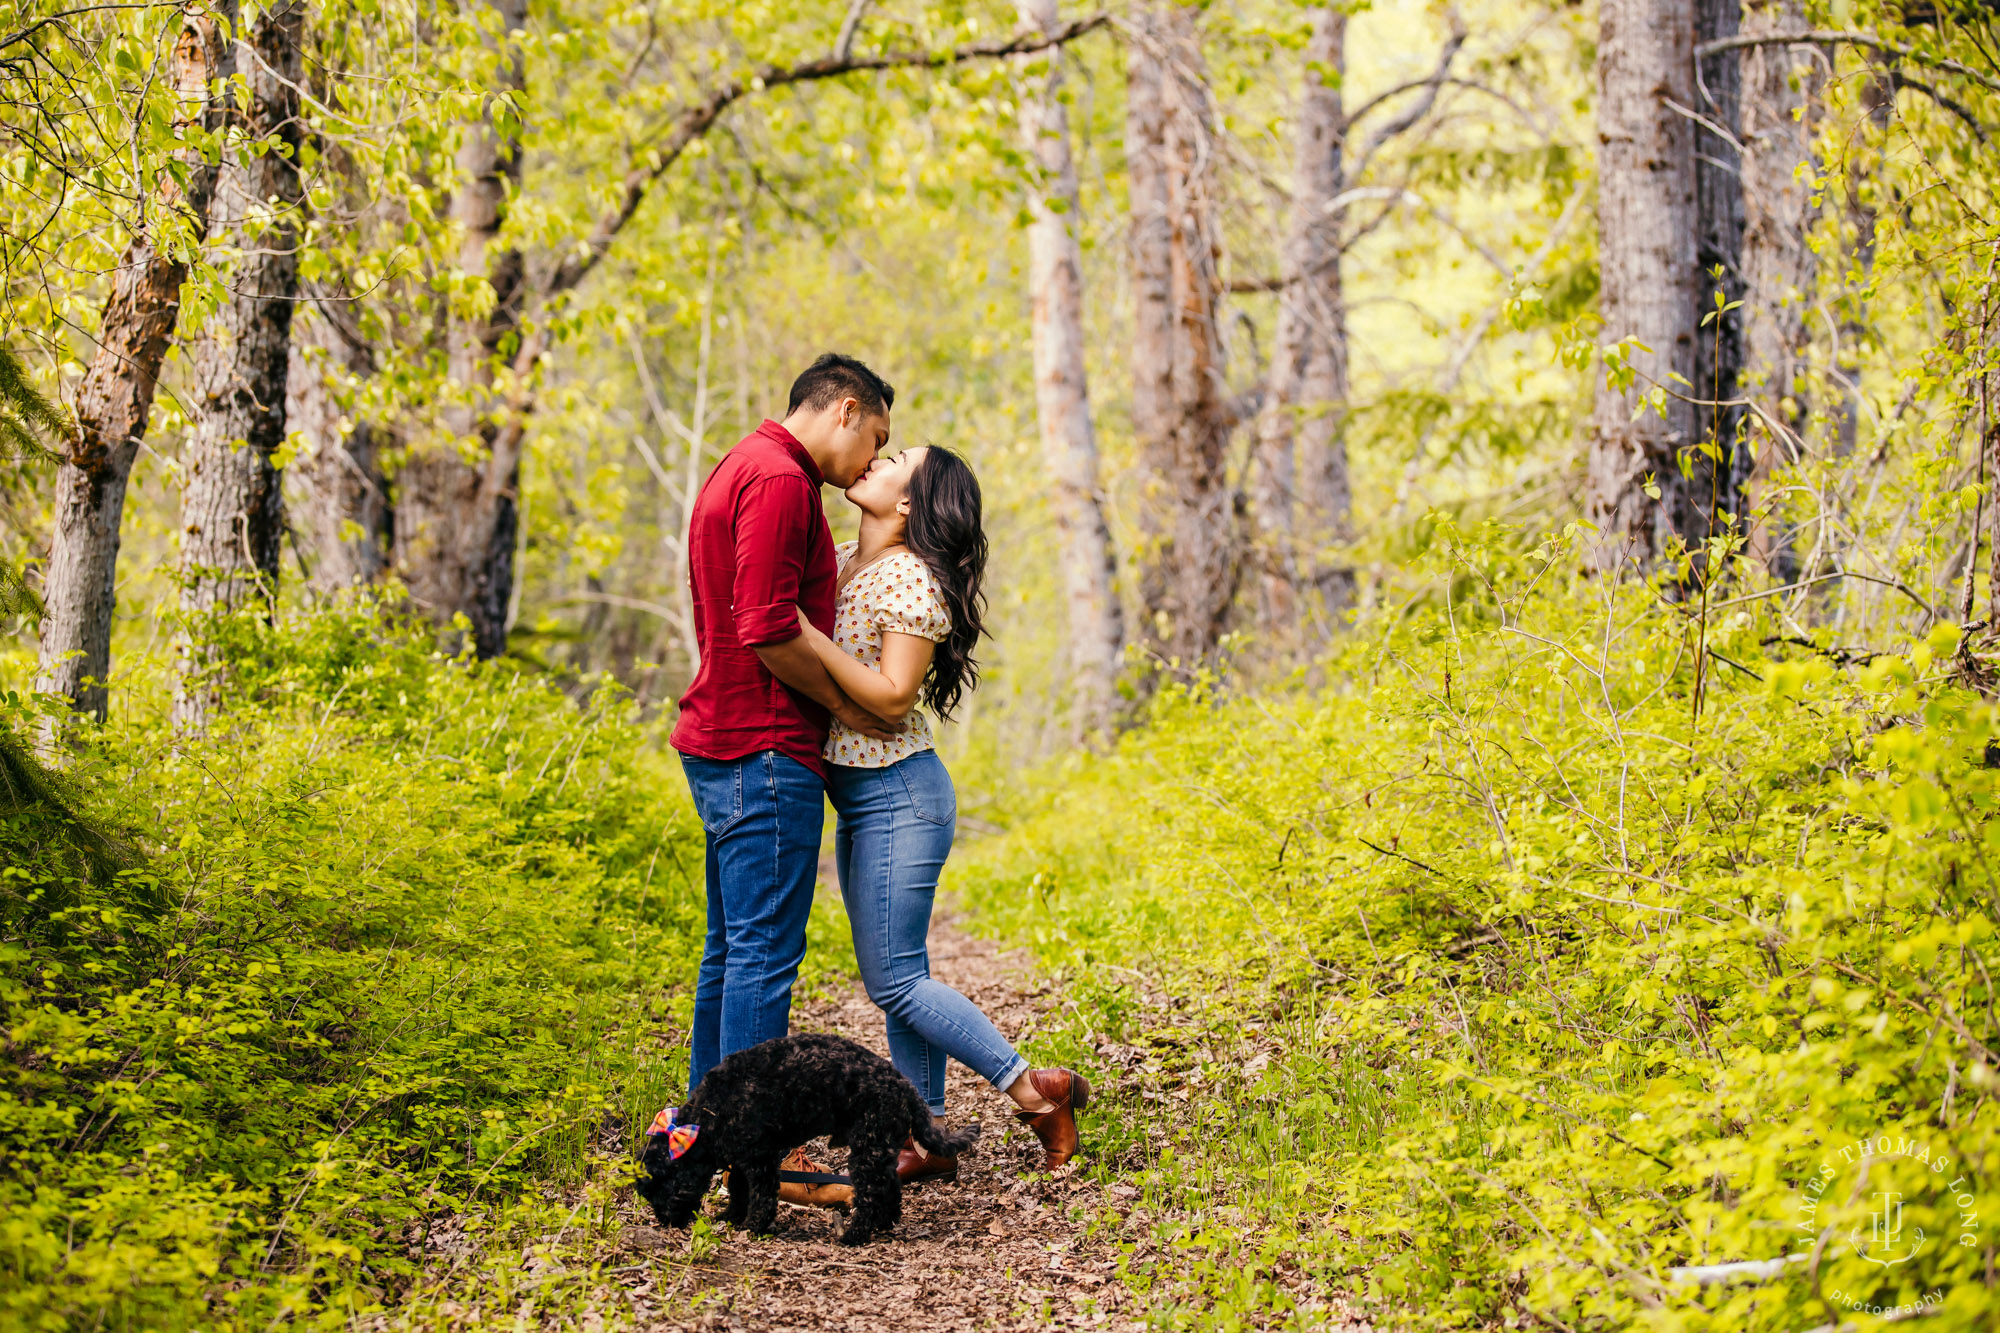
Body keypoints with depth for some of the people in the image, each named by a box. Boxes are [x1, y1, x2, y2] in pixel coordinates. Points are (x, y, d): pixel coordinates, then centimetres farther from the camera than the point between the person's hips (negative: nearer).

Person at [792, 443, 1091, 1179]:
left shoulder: (911, 581, -16)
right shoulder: (840, 563, 10)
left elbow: (892, 696, -21)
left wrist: (808, 637, -25)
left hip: (898, 795, -9)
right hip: (856, 798, 9)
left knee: (894, 979, -7)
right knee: (896, 978, 11)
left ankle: (1035, 1090, 1)